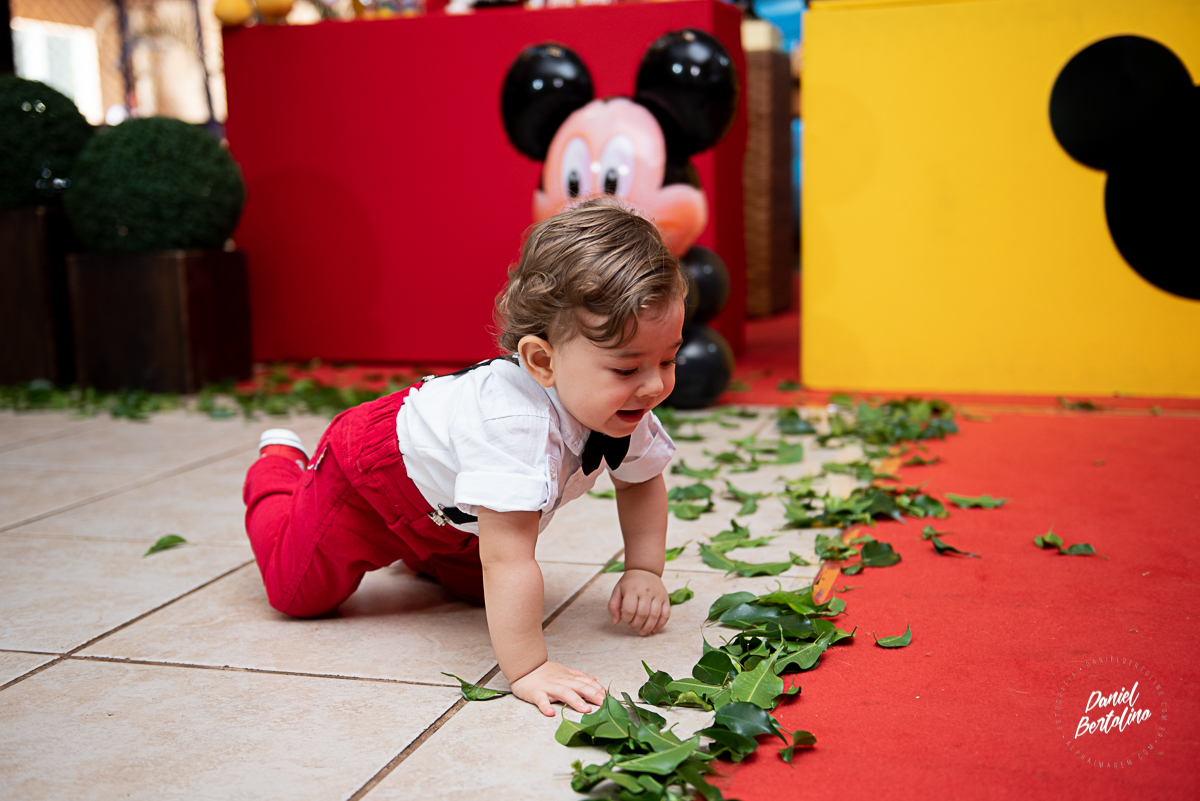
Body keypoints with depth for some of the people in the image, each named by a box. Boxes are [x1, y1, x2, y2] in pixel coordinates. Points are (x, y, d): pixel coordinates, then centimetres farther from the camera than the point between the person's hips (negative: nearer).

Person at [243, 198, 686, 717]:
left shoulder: (621, 404, -24)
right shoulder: (514, 425, -50)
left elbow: (641, 480, -4)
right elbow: (507, 561, -50)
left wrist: (644, 570, -15)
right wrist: (526, 669, -50)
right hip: (368, 463, -7)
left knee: (479, 587, 21)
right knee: (297, 591, 9)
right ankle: (280, 465, 33)